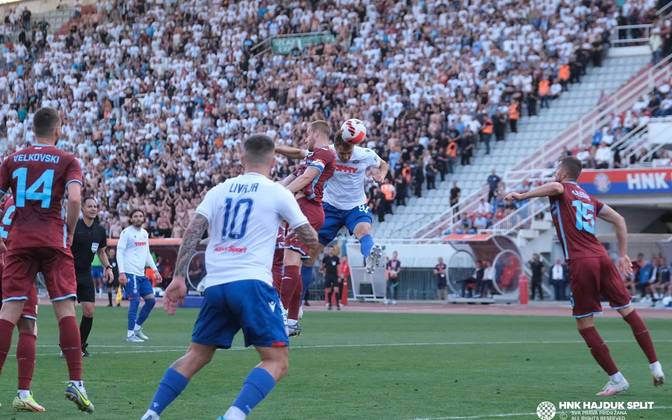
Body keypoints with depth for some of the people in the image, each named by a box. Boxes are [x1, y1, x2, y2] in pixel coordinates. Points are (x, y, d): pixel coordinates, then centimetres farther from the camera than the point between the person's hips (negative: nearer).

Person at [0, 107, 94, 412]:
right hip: (53, 241, -2)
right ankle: (75, 382, -9)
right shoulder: (67, 161, 3)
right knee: (65, 309, -1)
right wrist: (70, 233, 1)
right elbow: (74, 198, -13)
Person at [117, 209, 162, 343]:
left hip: (142, 274, 7)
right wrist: (121, 272, -18)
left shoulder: (145, 233, 15)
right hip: (130, 273, -7)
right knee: (135, 301, -11)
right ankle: (130, 334, -5)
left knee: (151, 300, 4)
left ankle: (137, 327, 18)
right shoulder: (126, 233, -6)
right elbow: (119, 252, -10)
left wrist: (155, 270, 16)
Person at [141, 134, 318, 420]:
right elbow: (311, 240, 10)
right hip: (252, 284, -5)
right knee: (277, 362, -3)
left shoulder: (219, 191, 14)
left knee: (196, 356, 19)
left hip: (215, 286, 5)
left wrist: (178, 278, 2)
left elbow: (192, 232, 3)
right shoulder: (278, 193, 4)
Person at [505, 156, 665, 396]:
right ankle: (655, 366, 6)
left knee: (585, 326, 3)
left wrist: (523, 196, -14)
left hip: (580, 263, -6)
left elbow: (556, 187, -20)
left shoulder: (561, 190, 6)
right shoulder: (589, 198, 23)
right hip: (602, 258, 6)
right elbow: (619, 220, 22)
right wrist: (622, 255, 25)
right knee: (628, 311, 12)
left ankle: (617, 380, 0)